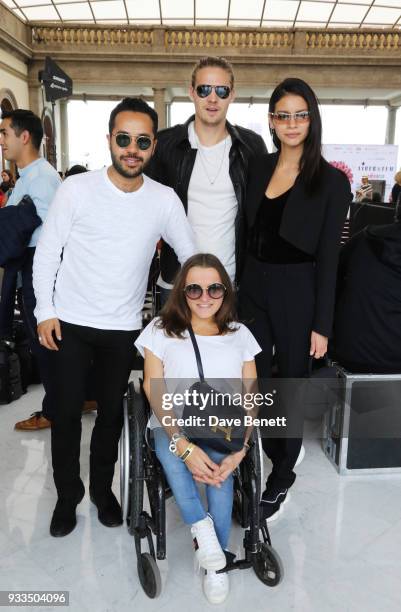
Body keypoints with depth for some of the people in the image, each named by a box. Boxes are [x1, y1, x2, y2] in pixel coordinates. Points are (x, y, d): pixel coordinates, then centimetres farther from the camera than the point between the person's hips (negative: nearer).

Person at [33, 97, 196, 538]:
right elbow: (47, 253, -3)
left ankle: (102, 488, 35)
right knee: (67, 413, 7)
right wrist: (45, 311, -7)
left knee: (111, 413, 13)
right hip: (70, 323, -1)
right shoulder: (77, 189, -8)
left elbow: (190, 256, 7)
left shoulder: (164, 200, -3)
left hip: (123, 328, 2)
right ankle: (67, 495, 29)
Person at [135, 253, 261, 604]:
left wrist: (239, 450, -13)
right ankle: (201, 525, -16)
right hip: (173, 427, -1)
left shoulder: (240, 334, 10)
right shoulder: (161, 330, 5)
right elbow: (154, 391, -5)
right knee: (169, 451, -34)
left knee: (219, 470, -28)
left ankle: (216, 563, -7)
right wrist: (184, 445, -20)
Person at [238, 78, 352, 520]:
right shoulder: (258, 167, 6)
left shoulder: (331, 180, -7)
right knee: (254, 381, 13)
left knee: (290, 386, 9)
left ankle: (281, 479, 30)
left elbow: (328, 257, -8)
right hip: (254, 287, 5)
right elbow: (248, 233, 9)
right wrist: (239, 289, 7)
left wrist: (321, 325, -10)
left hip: (297, 293, -4)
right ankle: (280, 453, 39)